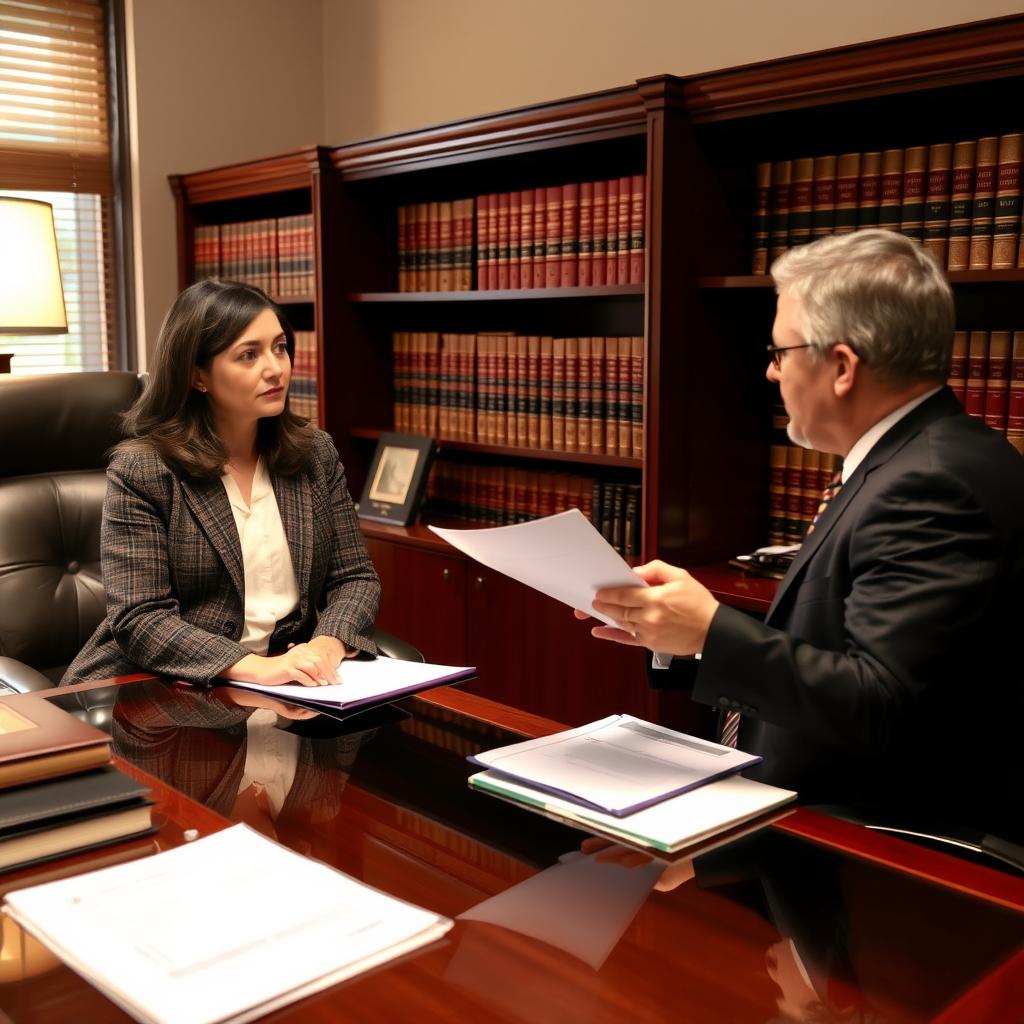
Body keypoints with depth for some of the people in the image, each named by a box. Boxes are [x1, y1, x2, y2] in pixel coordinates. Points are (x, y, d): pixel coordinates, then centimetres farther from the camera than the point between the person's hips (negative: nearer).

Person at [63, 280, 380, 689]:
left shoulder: (316, 453, 5)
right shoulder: (139, 470, -9)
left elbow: (355, 577, 6)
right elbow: (139, 619, -16)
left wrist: (329, 643, -16)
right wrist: (254, 667, -29)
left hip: (285, 688, 3)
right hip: (155, 693, -3)